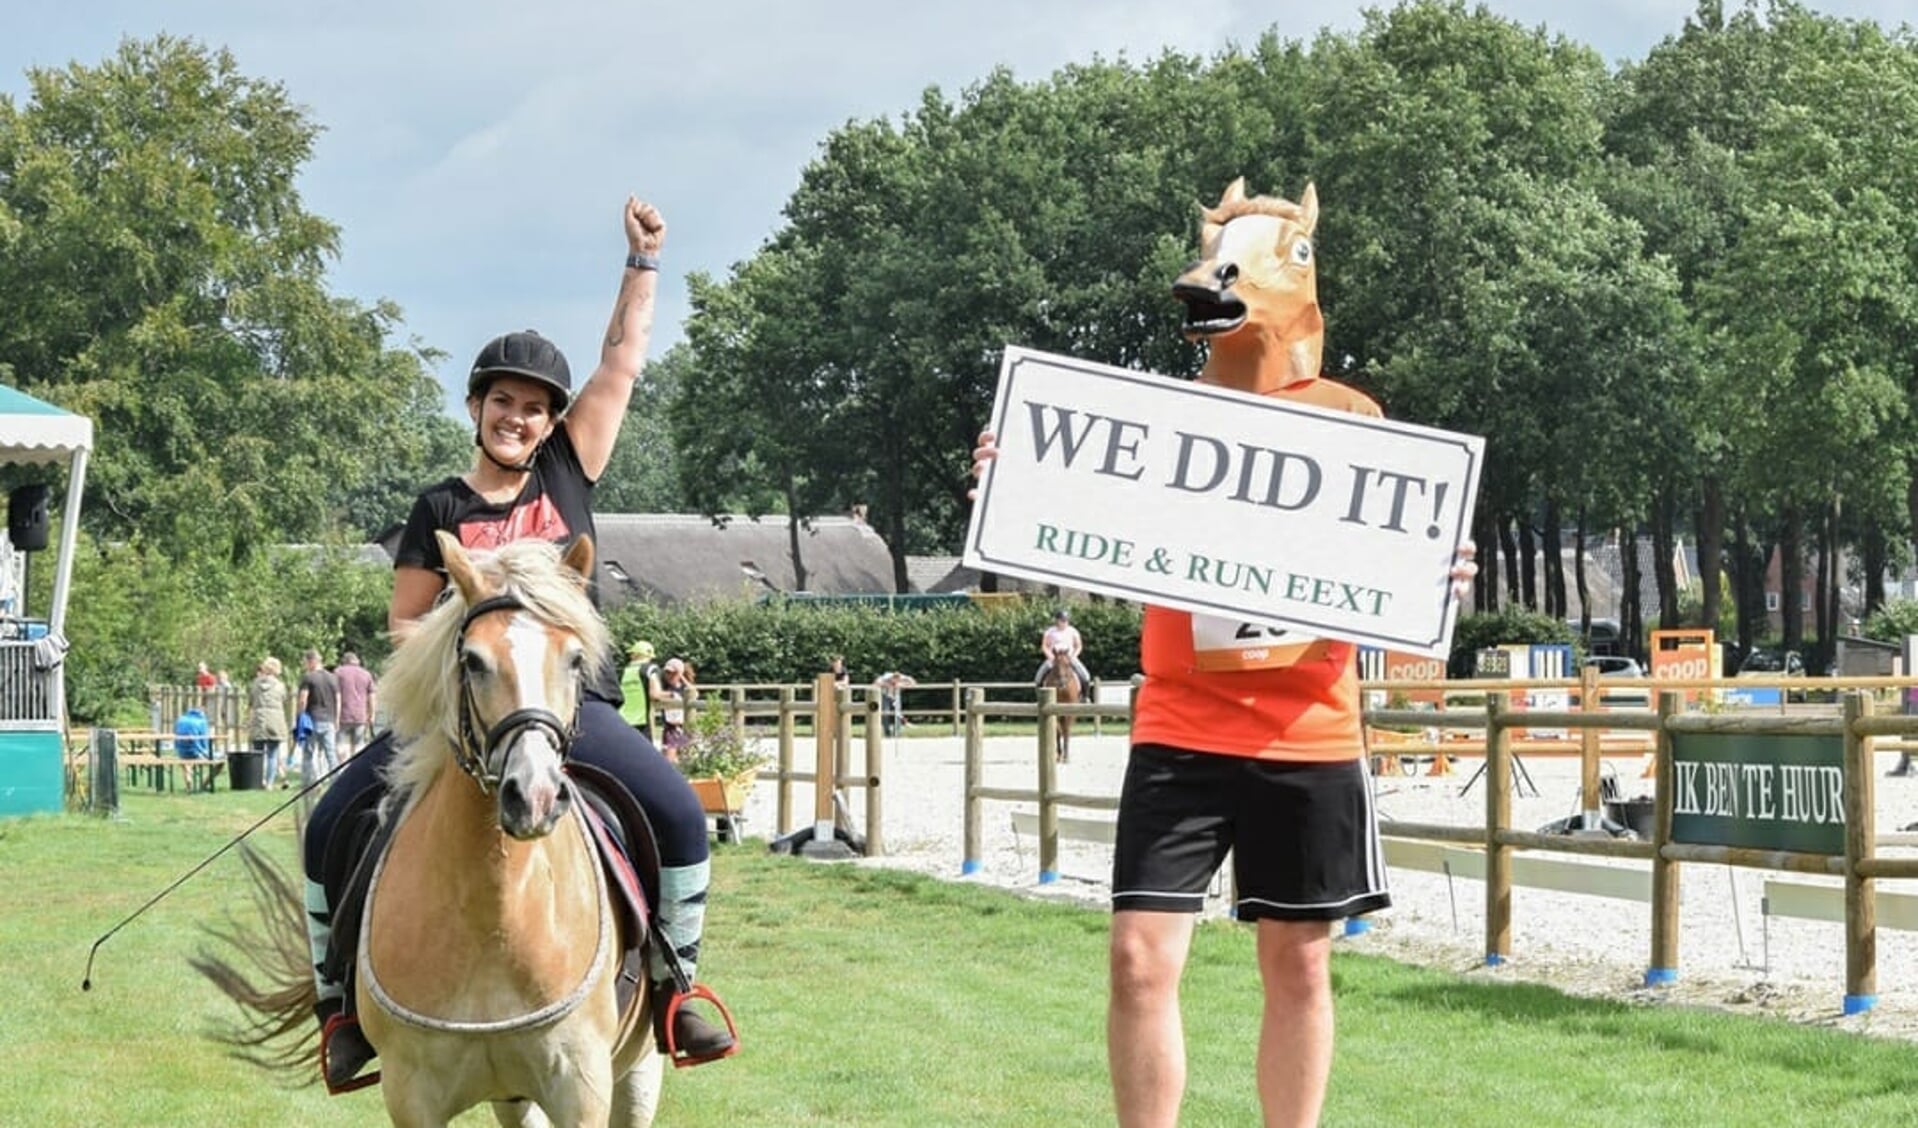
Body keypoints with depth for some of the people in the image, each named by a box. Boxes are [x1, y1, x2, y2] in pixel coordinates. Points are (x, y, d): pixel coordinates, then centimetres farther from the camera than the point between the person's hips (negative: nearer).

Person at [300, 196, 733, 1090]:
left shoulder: (569, 475, 9)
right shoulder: (441, 510, 8)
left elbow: (622, 363, 7)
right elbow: (403, 621, 10)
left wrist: (644, 260, 6)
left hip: (572, 700, 0)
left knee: (680, 815, -24)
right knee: (331, 828, -15)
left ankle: (672, 984, -6)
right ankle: (339, 999, 0)